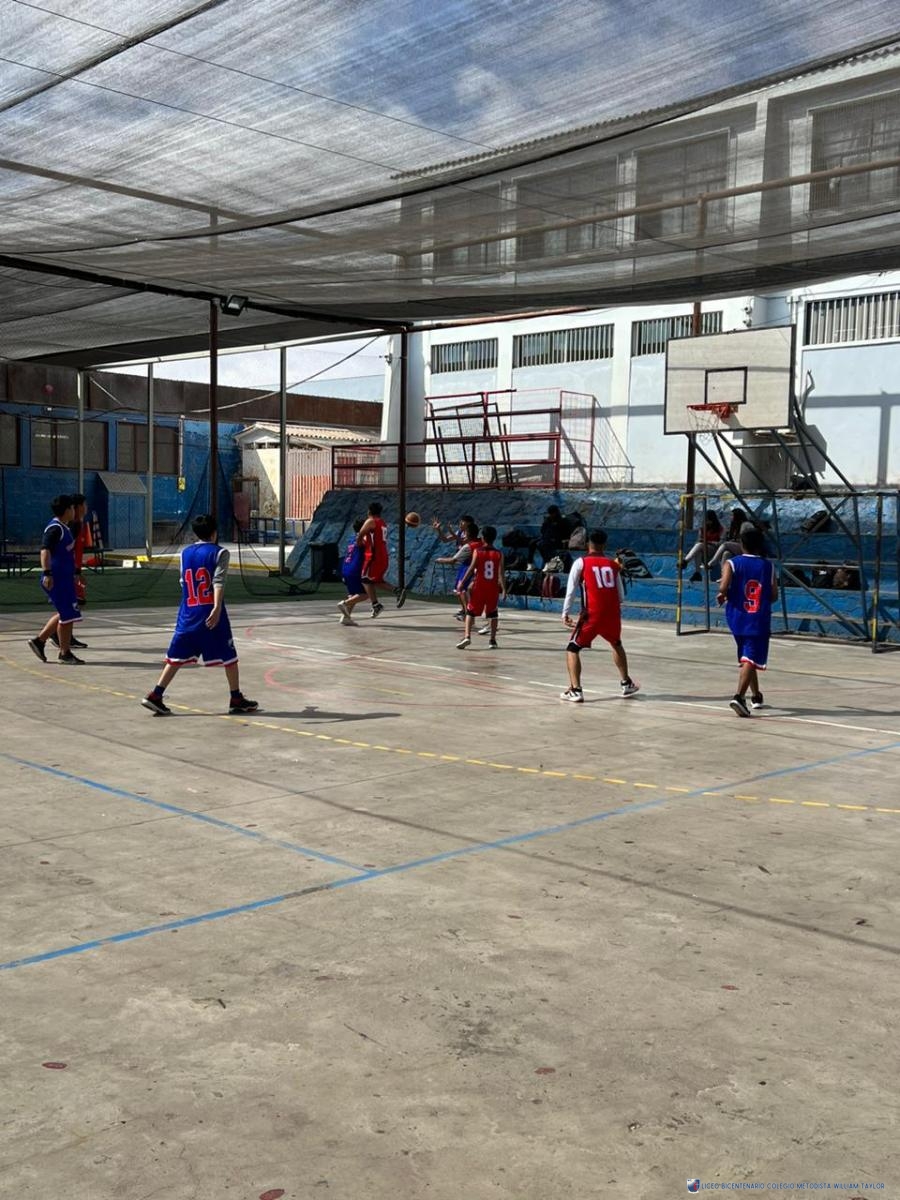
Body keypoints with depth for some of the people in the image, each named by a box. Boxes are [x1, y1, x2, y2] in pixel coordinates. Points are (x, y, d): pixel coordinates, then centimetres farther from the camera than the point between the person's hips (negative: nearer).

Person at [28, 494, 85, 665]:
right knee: (68, 615, -4)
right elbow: (45, 550, -25)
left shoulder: (64, 528, 16)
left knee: (65, 614, 16)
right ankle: (65, 653, 5)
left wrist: (73, 573, 34)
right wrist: (47, 573, -33)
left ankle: (39, 640, 22)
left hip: (65, 578, 10)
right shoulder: (55, 529, -15)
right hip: (56, 579, -10)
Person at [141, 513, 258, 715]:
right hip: (211, 613, -5)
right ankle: (237, 699, 13)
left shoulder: (185, 553, 12)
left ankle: (155, 696, 2)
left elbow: (184, 582, 18)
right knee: (228, 656, 7)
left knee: (176, 656, 8)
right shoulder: (219, 552, -3)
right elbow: (218, 582, -15)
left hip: (188, 614, 5)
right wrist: (217, 608, -24)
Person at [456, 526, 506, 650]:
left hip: (479, 587, -1)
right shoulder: (499, 554, -1)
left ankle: (467, 636, -10)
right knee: (493, 613, 15)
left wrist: (462, 583, -4)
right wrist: (504, 589, -3)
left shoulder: (477, 551, -5)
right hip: (493, 588, 2)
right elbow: (501, 573, -6)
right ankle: (493, 640, 13)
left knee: (470, 611, 7)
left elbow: (471, 569, -9)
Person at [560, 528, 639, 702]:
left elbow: (571, 590, -7)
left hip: (592, 614, -4)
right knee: (616, 644, 30)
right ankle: (627, 683, 37)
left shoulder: (581, 562, 2)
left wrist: (566, 613, -6)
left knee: (572, 649, 7)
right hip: (613, 613, 4)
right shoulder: (613, 565, 12)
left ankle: (575, 691, -7)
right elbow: (621, 596, 13)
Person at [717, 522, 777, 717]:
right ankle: (739, 696, -29)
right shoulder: (769, 566, 1)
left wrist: (722, 596, 4)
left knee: (746, 658, 21)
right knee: (750, 660, -10)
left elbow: (723, 588, -18)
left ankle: (756, 696, 35)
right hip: (759, 621, -2)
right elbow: (774, 596, 3)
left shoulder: (732, 564, -3)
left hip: (737, 618, 2)